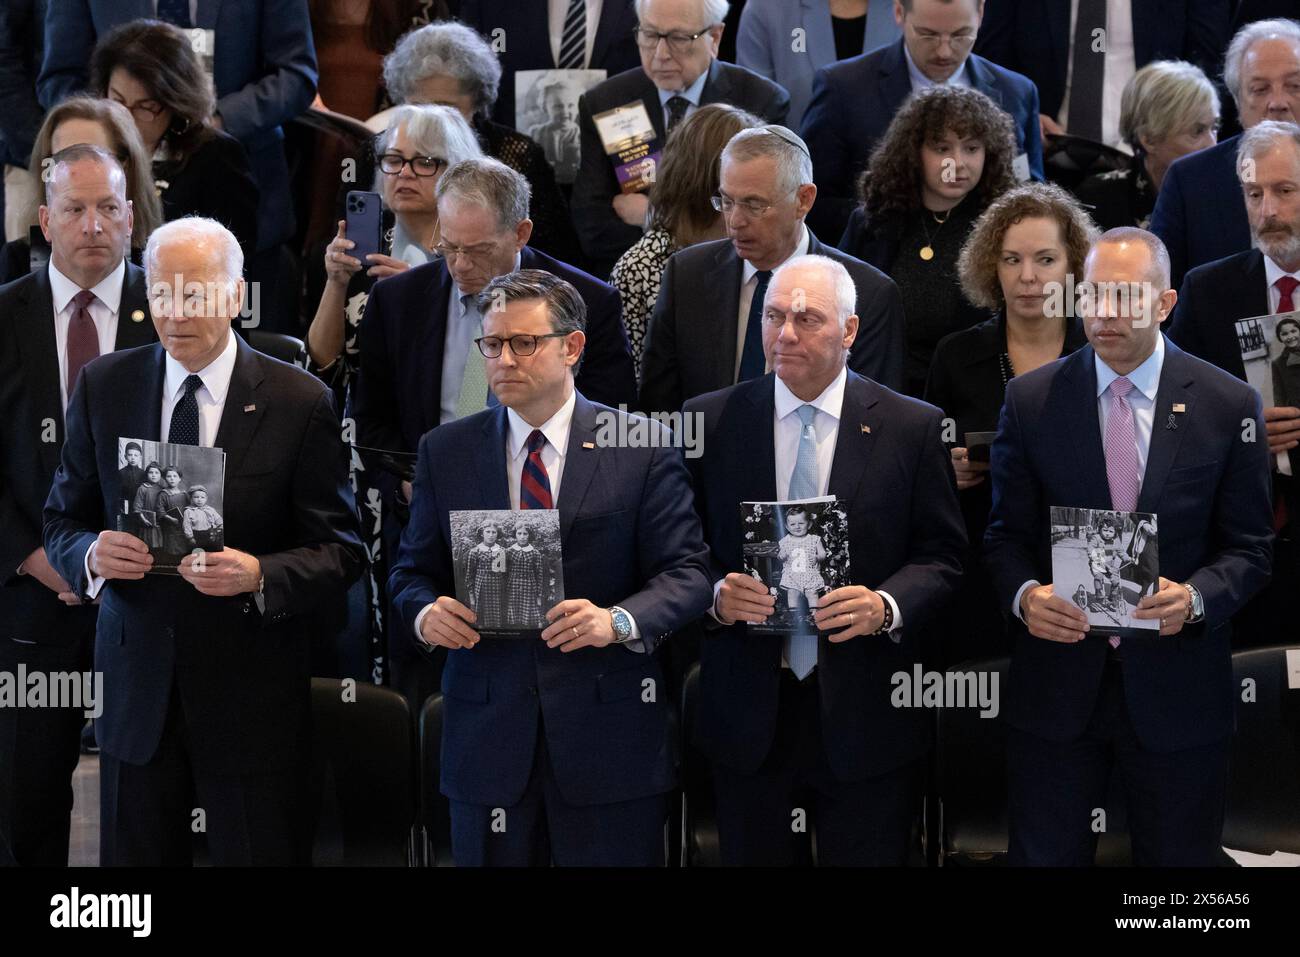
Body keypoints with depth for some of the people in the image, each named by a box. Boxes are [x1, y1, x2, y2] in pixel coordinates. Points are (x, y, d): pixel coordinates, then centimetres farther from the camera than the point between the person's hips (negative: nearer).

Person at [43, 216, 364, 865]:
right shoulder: (103, 387, 3)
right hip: (137, 684, 2)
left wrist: (259, 575, -24)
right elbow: (62, 521, 8)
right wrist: (91, 554, -16)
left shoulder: (299, 403, -6)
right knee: (134, 857, 10)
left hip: (252, 697, -2)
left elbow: (340, 550, -4)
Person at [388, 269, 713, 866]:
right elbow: (412, 572, 12)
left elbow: (685, 574, -4)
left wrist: (618, 620, -23)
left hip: (609, 735, -2)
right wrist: (424, 614, -12)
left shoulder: (643, 447, 0)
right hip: (487, 734, 2)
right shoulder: (445, 451, 9)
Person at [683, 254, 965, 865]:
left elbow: (942, 556, 1)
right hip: (747, 715, 1)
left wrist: (887, 606, -17)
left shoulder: (913, 428, 0)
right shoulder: (709, 422, 3)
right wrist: (715, 596, -15)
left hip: (866, 720, -1)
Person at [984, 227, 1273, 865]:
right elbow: (1005, 534, 5)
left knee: (1178, 859, 10)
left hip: (1176, 688, 0)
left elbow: (1249, 548, 2)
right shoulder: (1030, 400, 1)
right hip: (1057, 683, 1)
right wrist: (1024, 594, -16)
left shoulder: (1228, 405, -2)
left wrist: (1196, 597, -18)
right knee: (1044, 857, 7)